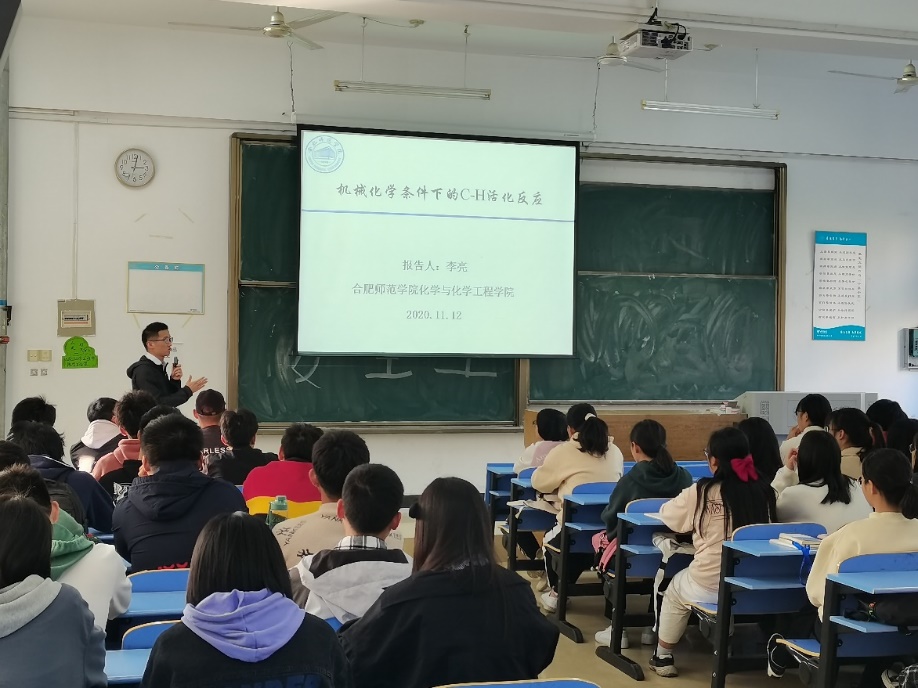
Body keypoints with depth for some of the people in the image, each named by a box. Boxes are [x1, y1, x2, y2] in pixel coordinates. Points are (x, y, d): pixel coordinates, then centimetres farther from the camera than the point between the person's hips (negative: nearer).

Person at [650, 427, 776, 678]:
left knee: (675, 590, 28)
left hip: (710, 586, -3)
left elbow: (667, 515, 7)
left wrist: (695, 520, 28)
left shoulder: (701, 492, -10)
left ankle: (663, 657, 36)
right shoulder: (763, 491, -2)